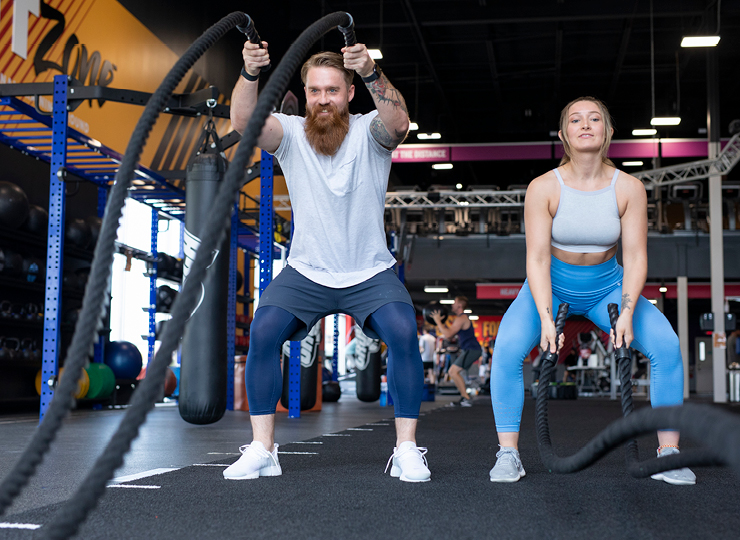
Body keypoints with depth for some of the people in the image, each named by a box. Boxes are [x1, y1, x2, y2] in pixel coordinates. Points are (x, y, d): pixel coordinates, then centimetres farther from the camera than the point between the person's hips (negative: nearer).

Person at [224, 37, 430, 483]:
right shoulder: (290, 134, -5)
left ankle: (407, 449, -10)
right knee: (263, 332, -20)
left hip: (371, 273, -1)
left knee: (404, 333, -24)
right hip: (307, 272, 1)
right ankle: (262, 449, -6)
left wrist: (371, 73, -50)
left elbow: (398, 121, -32)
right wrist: (250, 73, -43)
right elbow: (244, 122, -24)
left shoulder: (369, 133, -9)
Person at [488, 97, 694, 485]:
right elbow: (537, 259, -21)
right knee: (507, 348, -26)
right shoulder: (543, 188, -19)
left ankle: (668, 452, -7)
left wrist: (626, 313, -28)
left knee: (667, 346, -18)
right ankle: (508, 454, -15)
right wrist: (546, 319, -32)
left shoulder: (629, 188, -14)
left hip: (607, 285, 2)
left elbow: (635, 257, -14)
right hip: (552, 287, -1)